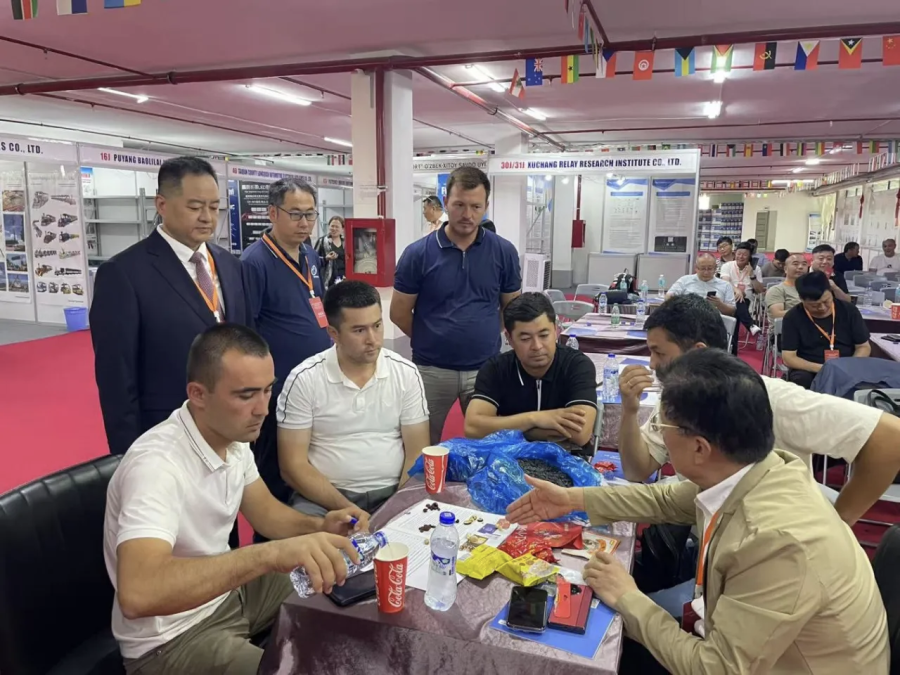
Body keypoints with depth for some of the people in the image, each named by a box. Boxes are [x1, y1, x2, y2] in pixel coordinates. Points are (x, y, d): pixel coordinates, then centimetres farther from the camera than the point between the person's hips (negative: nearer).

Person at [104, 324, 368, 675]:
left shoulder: (233, 438, -6)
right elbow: (137, 594, -44)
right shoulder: (156, 463, -32)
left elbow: (264, 511, 7)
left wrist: (319, 527, -13)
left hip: (226, 589, 8)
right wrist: (269, 553, -52)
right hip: (172, 638, -8)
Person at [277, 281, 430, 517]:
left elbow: (417, 454, 2)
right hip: (324, 497, -1)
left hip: (391, 493, 2)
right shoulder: (304, 379, -8)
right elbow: (293, 465, -7)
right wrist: (346, 510, -16)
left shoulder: (406, 373, -1)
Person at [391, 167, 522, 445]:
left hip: (486, 368, 1)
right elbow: (399, 313, -1)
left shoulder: (504, 251, -2)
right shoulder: (418, 253, -8)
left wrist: (483, 337, 4)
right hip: (431, 369, -1)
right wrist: (431, 340, 6)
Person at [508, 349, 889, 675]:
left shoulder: (777, 541, -38)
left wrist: (627, 599, -17)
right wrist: (574, 499, 6)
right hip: (743, 643, 6)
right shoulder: (746, 469, -14)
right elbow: (669, 499, 7)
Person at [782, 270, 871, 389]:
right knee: (801, 379, -35)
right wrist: (821, 368, -23)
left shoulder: (849, 310, 0)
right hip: (809, 371, -1)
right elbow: (788, 358, -10)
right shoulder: (793, 317, -7)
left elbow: (864, 347, 6)